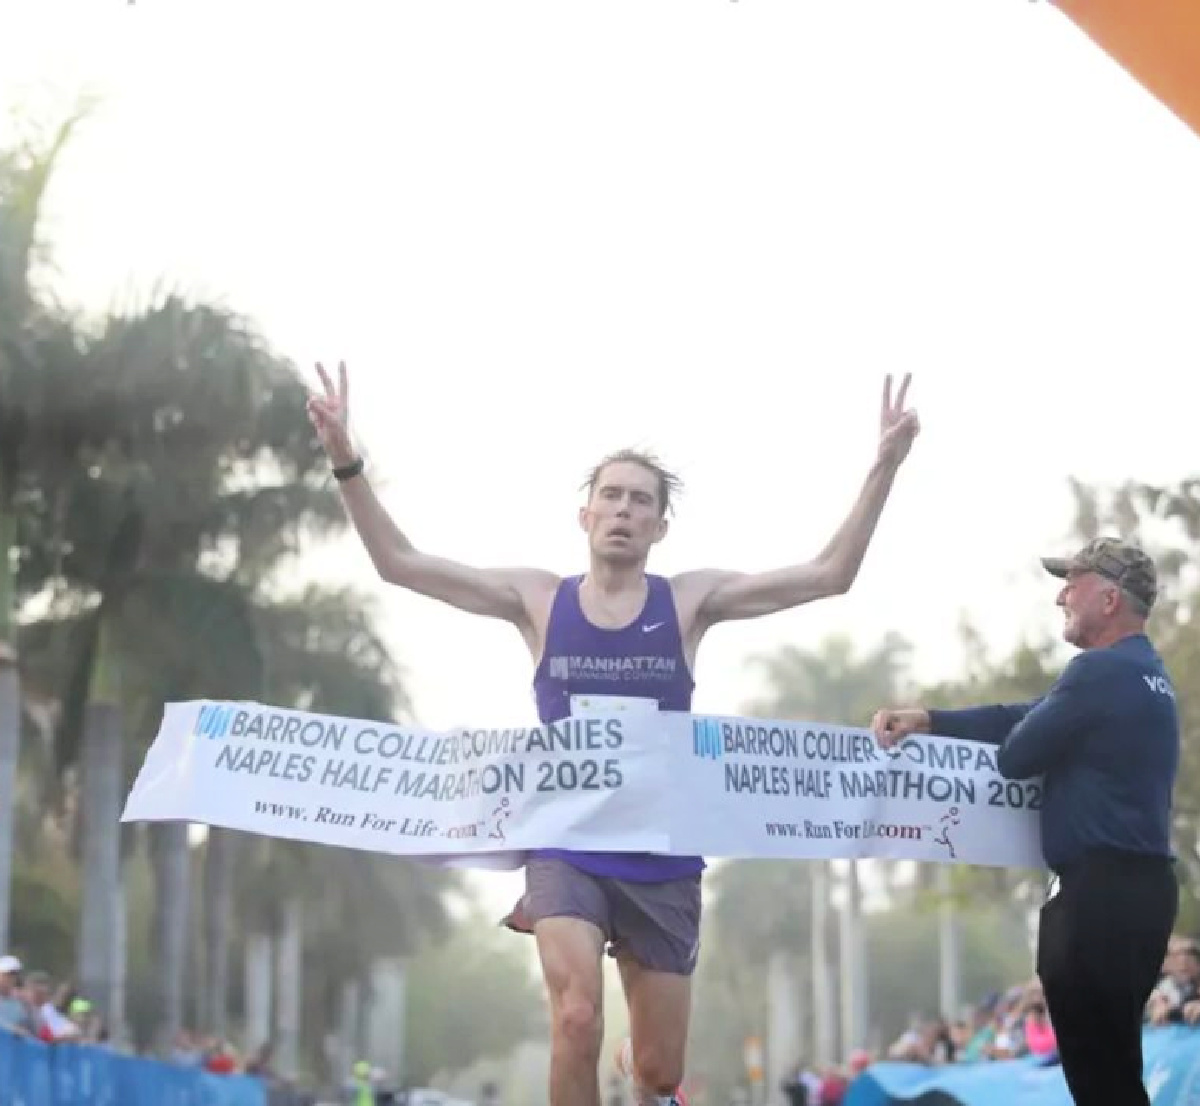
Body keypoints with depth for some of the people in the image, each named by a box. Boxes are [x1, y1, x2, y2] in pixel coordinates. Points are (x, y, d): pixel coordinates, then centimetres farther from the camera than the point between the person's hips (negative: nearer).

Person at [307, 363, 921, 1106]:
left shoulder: (689, 601, 2)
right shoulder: (538, 599, 2)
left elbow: (831, 574, -4)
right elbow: (397, 562, 1)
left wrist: (885, 466, -12)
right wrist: (346, 460, -9)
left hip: (662, 861, 1)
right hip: (565, 852, -1)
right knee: (577, 1022, -27)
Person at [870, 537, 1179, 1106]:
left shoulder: (1100, 672, -16)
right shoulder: (1142, 671, 18)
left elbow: (1016, 754, -11)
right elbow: (1026, 716, 18)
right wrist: (928, 719, 9)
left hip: (1104, 888, -10)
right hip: (1135, 883, 10)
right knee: (1110, 1060, 14)